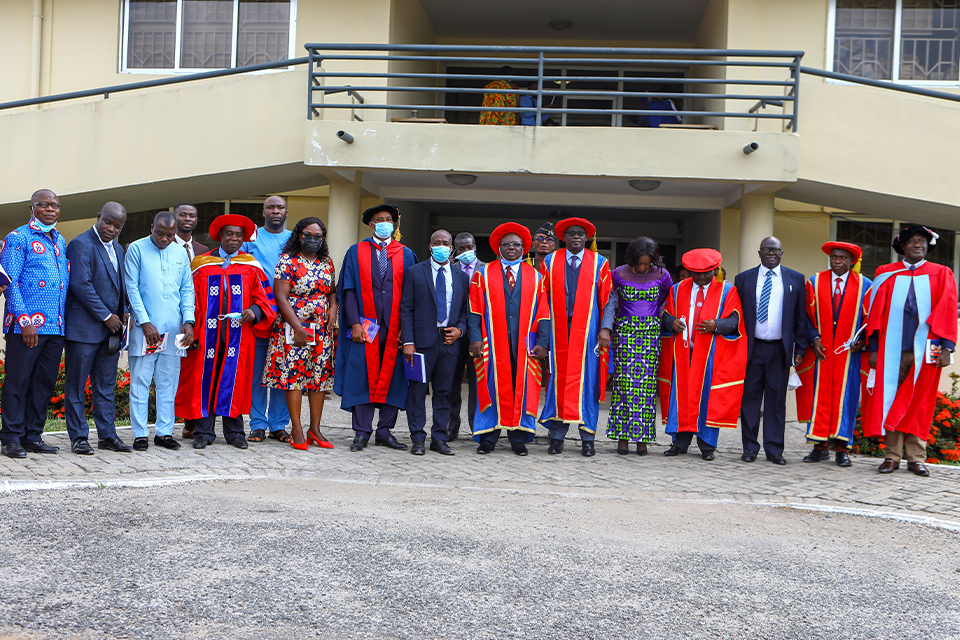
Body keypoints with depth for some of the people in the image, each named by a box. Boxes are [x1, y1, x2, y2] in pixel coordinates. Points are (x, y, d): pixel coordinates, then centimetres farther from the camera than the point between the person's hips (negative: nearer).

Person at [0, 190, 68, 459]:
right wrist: (24, 319, -15)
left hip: (56, 326, 6)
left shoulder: (60, 241, 18)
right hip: (27, 325, -6)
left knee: (45, 382, 8)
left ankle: (33, 436, 16)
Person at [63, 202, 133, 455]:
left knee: (106, 385, 11)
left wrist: (122, 312, 8)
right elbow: (80, 284, -17)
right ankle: (78, 437, 7)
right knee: (76, 385, 0)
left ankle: (107, 434, 16)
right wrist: (105, 315, -14)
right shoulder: (81, 244, -9)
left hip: (110, 328, 8)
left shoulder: (117, 249, 16)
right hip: (84, 327, -7)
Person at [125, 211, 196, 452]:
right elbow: (132, 288, -3)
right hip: (144, 326, -3)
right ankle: (140, 434, 5)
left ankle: (164, 432, 12)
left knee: (168, 382, 5)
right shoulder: (137, 249, 0)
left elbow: (187, 289, 13)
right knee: (140, 381, -2)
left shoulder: (180, 253, 12)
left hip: (174, 329, 4)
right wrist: (145, 322, -10)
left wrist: (188, 321, -1)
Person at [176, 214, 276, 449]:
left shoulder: (251, 267, 9)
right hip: (208, 335, 0)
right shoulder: (201, 265, 8)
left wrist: (255, 311, -15)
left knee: (234, 380, 3)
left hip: (239, 335, 0)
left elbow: (265, 299, 7)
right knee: (205, 380, 0)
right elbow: (191, 301, 7)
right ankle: (203, 432, 8)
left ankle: (234, 431, 12)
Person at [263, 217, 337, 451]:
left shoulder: (327, 262, 12)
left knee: (321, 374, 3)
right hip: (294, 326, -5)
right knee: (293, 373, -7)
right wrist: (297, 326, -17)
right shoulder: (288, 261, -5)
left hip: (323, 328, 5)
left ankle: (315, 429, 10)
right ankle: (297, 430, -2)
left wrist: (333, 308, -1)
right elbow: (281, 297, -10)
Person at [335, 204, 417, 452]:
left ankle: (385, 432, 11)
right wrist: (354, 323, -9)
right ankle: (362, 433, 4)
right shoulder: (356, 252, 8)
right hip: (365, 327, -1)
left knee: (392, 377, 2)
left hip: (395, 328, 1)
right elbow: (348, 289, 2)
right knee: (364, 377, -2)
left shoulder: (406, 255, 10)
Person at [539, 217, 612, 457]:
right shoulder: (550, 262, 10)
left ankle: (587, 438, 4)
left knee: (588, 380, -2)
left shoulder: (600, 264, 7)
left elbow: (607, 300, 2)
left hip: (588, 329, -1)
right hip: (559, 330, 1)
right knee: (558, 378, 0)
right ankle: (556, 436, 6)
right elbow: (543, 299, 8)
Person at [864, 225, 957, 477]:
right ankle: (892, 456, 6)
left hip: (925, 350, 0)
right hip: (892, 349, 0)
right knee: (891, 400, 0)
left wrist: (947, 347, -8)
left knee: (919, 404, 2)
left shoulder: (942, 274, 10)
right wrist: (874, 348, -1)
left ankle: (916, 458, 7)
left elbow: (948, 312, 3)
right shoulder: (886, 274, 10)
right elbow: (876, 312, 7)